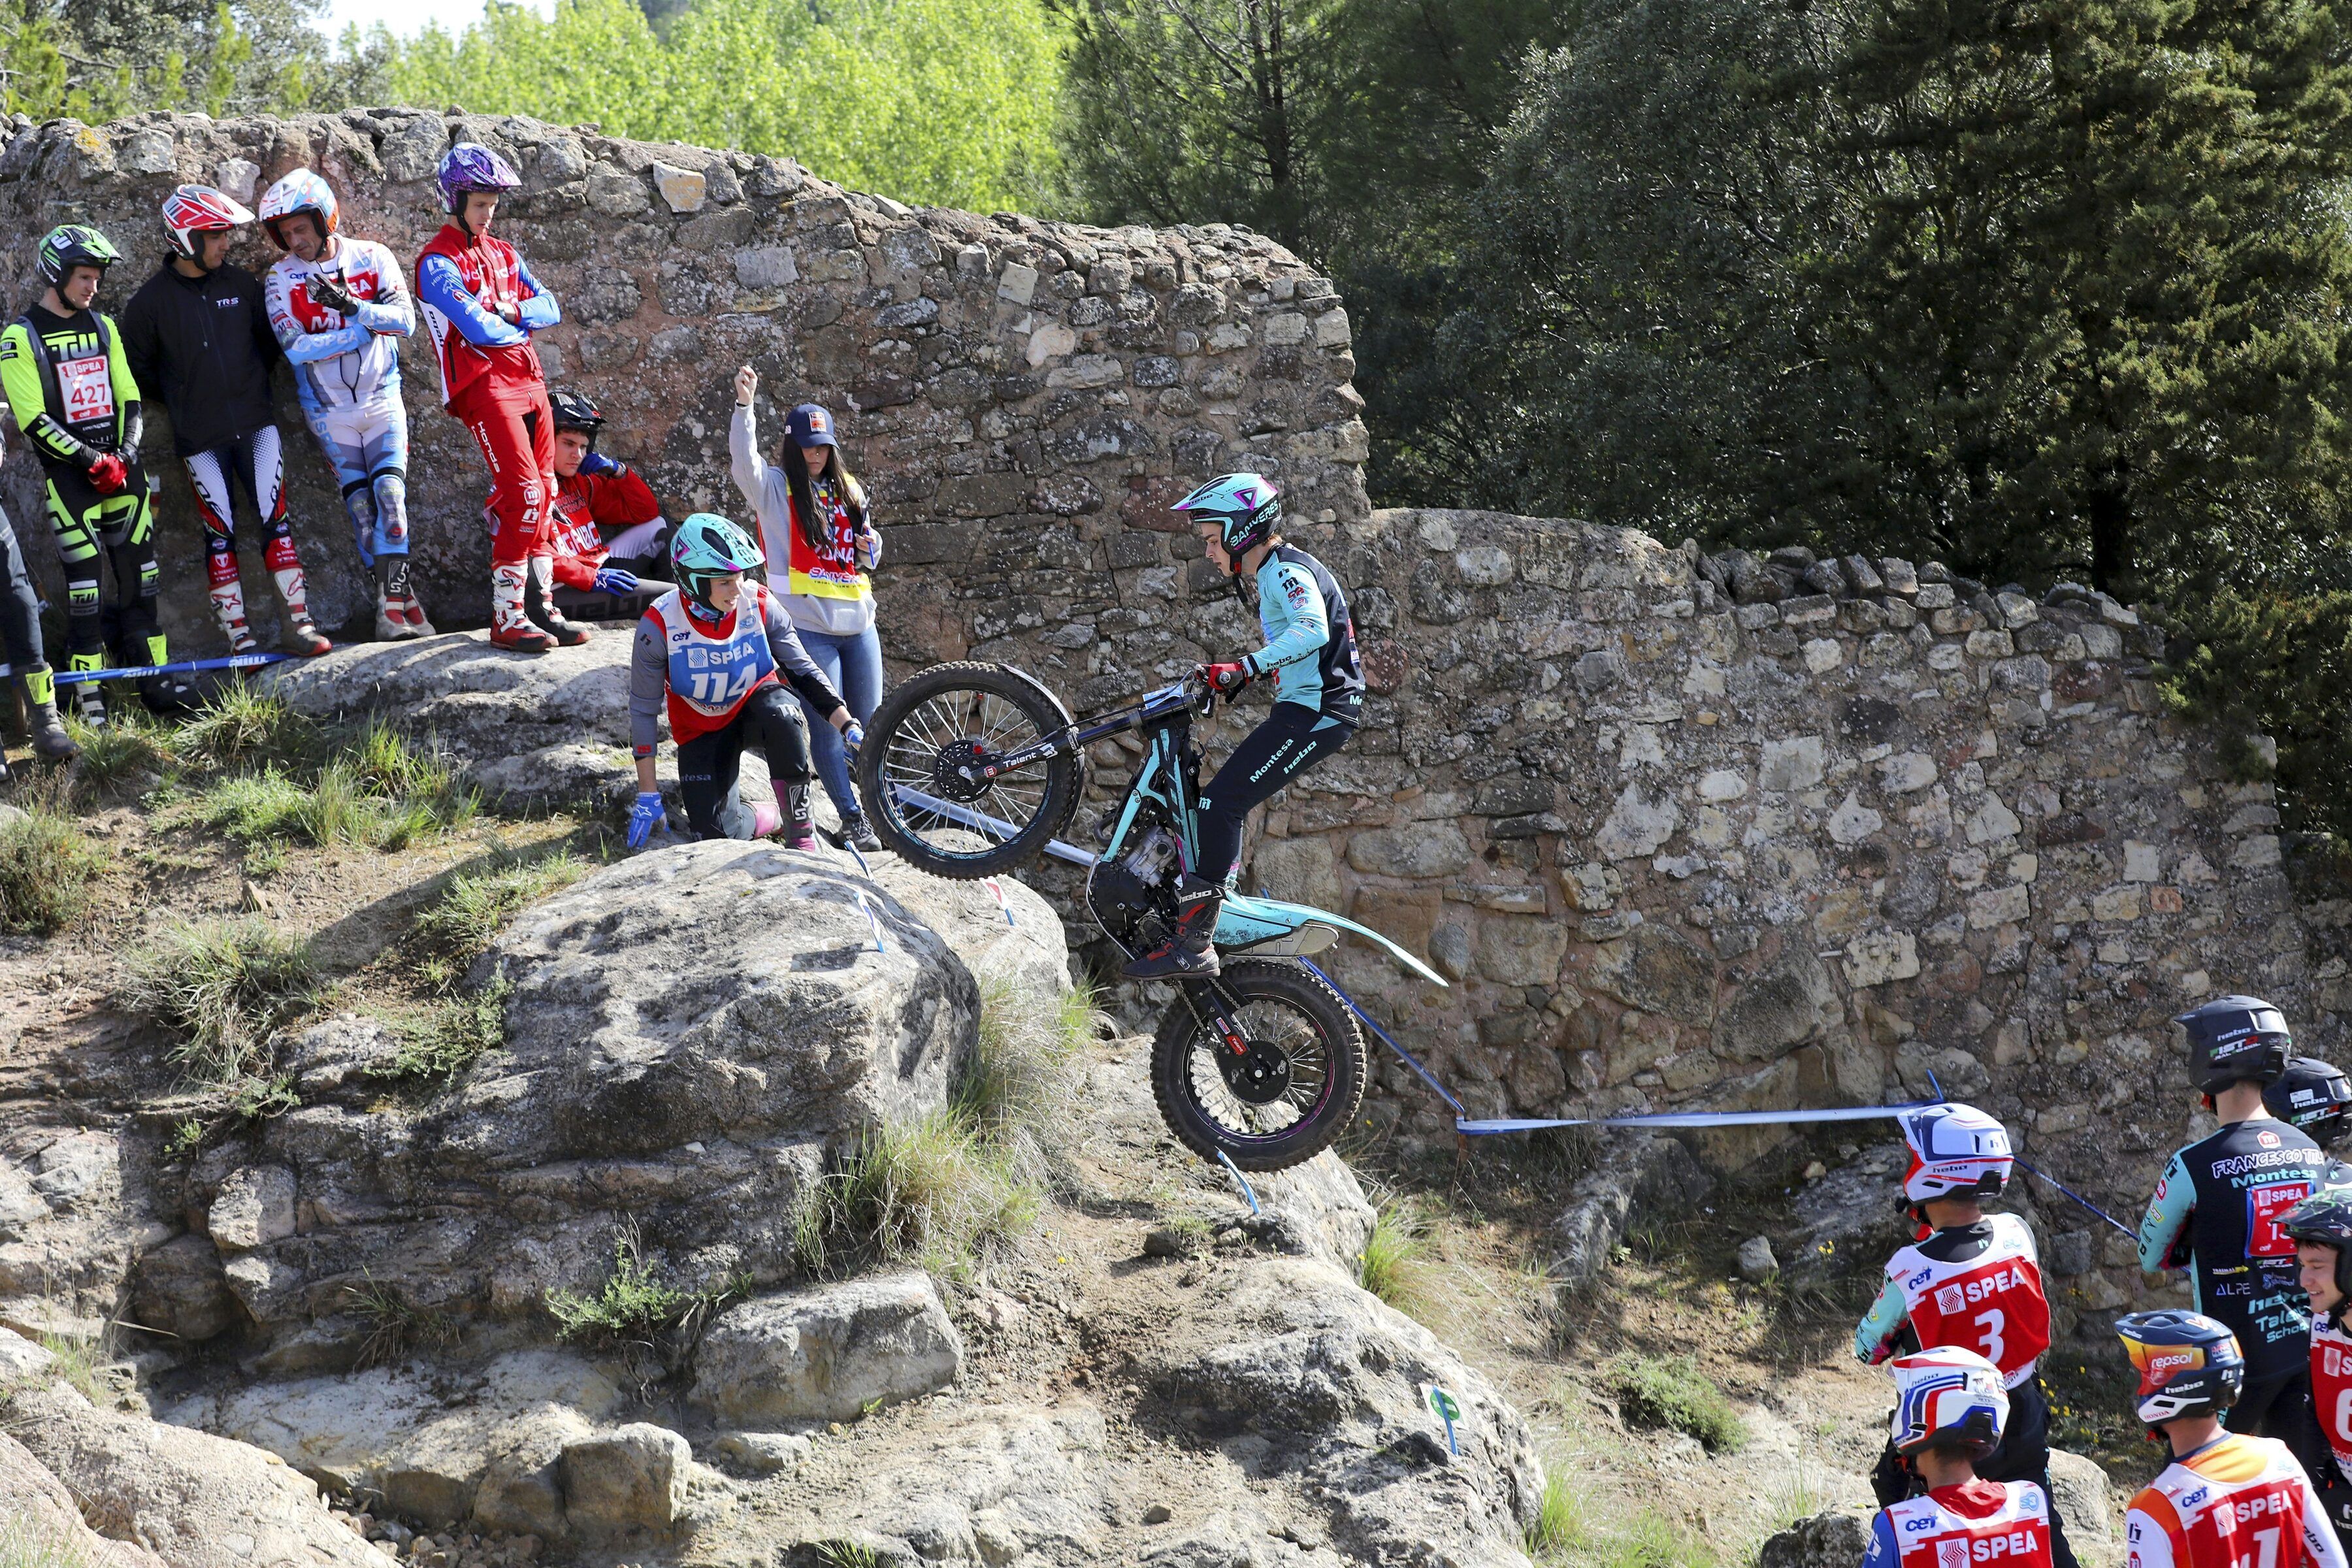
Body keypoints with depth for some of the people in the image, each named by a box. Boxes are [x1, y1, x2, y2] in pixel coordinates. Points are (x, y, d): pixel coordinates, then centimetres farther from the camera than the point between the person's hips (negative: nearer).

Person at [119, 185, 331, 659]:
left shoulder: (241, 283, 3)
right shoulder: (151, 301, -5)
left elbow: (270, 337, 16)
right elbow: (138, 369, 4)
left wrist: (252, 381, 9)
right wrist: (183, 399, 6)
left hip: (254, 425, 2)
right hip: (201, 438, -2)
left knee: (277, 521, -3)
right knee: (220, 534, 0)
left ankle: (300, 624, 0)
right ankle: (239, 637, 4)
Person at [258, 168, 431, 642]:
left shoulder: (372, 258, -5)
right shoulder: (281, 279, -6)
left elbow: (405, 320, -13)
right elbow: (296, 348, -16)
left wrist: (351, 306, -27)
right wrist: (364, 331, -19)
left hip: (382, 398, 0)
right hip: (330, 410, 0)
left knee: (390, 493, -12)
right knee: (359, 502, -3)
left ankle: (392, 601, -12)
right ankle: (398, 597, 2)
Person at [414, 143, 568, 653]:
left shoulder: (502, 254, 18)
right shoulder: (438, 263, -7)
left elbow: (549, 308, 10)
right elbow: (478, 329, -18)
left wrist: (512, 311, -9)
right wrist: (519, 327, 0)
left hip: (527, 379, 8)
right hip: (483, 386, -8)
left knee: (541, 497, 7)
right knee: (524, 494, -15)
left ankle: (542, 606, 14)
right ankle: (506, 620, -11)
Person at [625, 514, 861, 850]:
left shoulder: (759, 604, -21)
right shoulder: (659, 626, -25)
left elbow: (804, 671, -10)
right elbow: (644, 710, -14)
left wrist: (849, 727, -21)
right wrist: (647, 797, -13)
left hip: (755, 704, 0)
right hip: (702, 730, 0)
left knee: (781, 714, -37)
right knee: (715, 833, -16)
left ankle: (800, 832, -22)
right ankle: (766, 822, 20)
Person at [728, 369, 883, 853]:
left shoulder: (848, 489, 15)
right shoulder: (776, 489, -1)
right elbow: (744, 461, -22)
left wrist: (871, 549, 1)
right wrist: (744, 404, -35)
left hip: (859, 624, 5)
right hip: (809, 627, -5)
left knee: (869, 724, 9)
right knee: (828, 728, -6)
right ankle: (852, 817, 1)